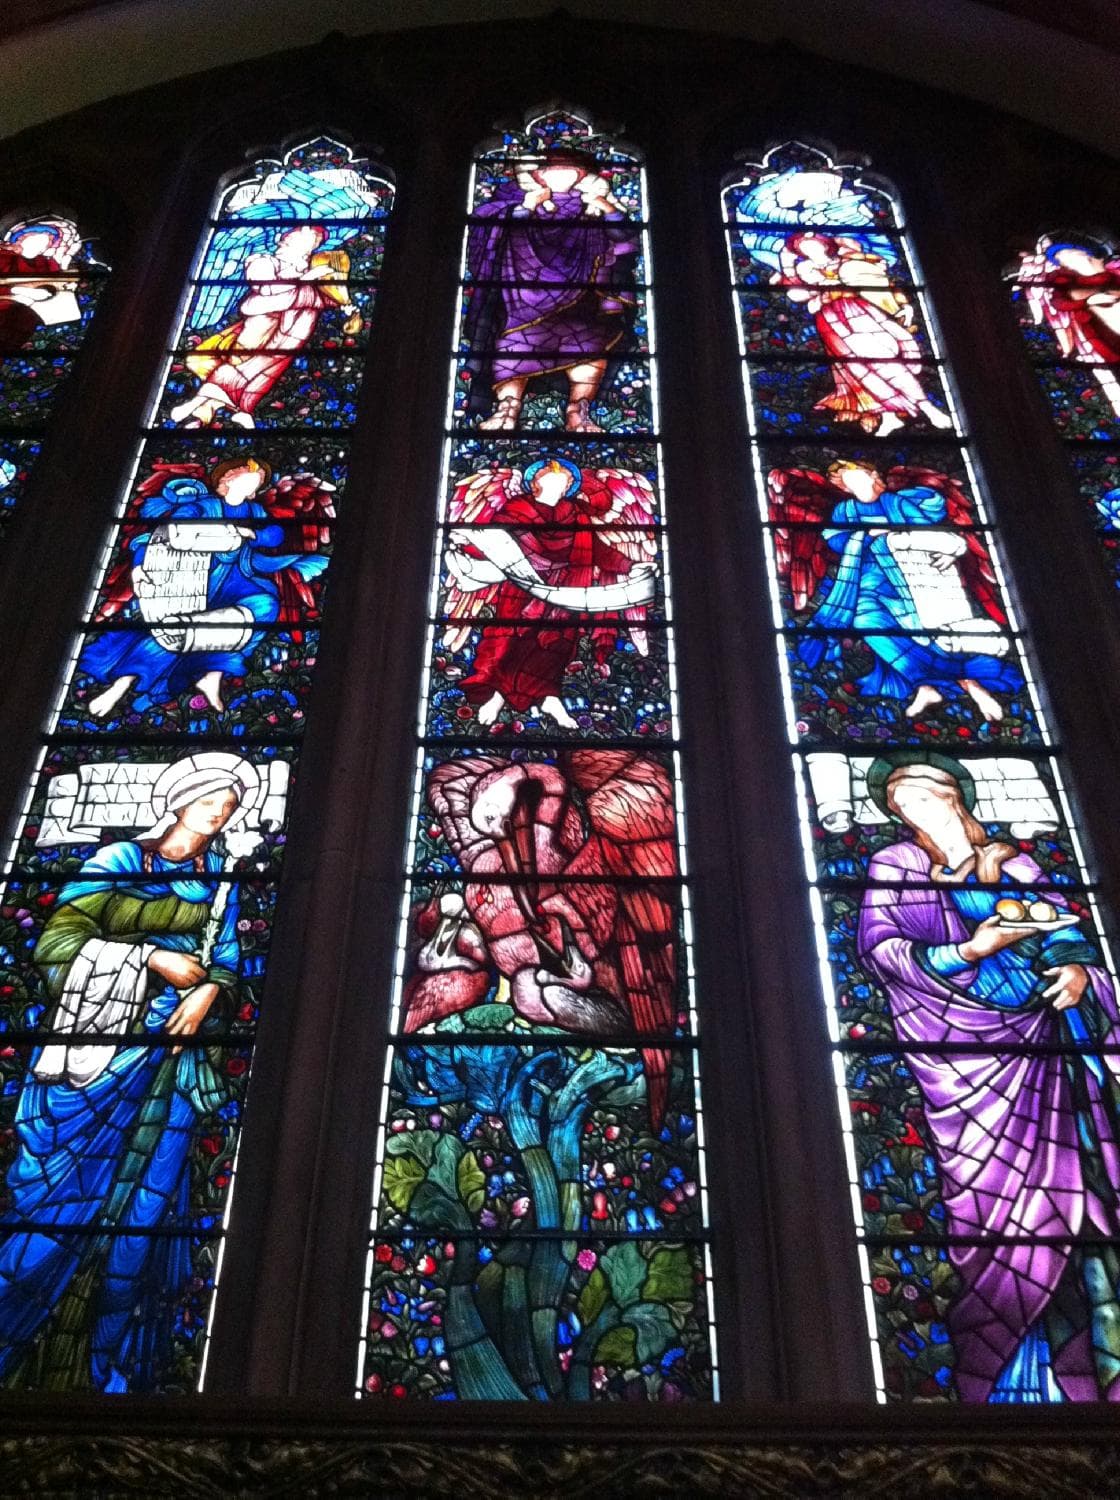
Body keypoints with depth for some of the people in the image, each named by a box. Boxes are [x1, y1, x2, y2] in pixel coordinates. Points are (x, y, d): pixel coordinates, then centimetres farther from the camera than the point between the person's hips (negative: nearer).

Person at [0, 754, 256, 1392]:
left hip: (170, 1055, 3)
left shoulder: (220, 881, 17)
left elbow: (226, 957, 14)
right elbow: (58, 940, -6)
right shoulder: (119, 859, 4)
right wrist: (154, 958, -11)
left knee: (142, 1207, 1)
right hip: (92, 1046, -3)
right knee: (55, 1197, -5)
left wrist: (209, 992, -8)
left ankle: (113, 1375, 9)